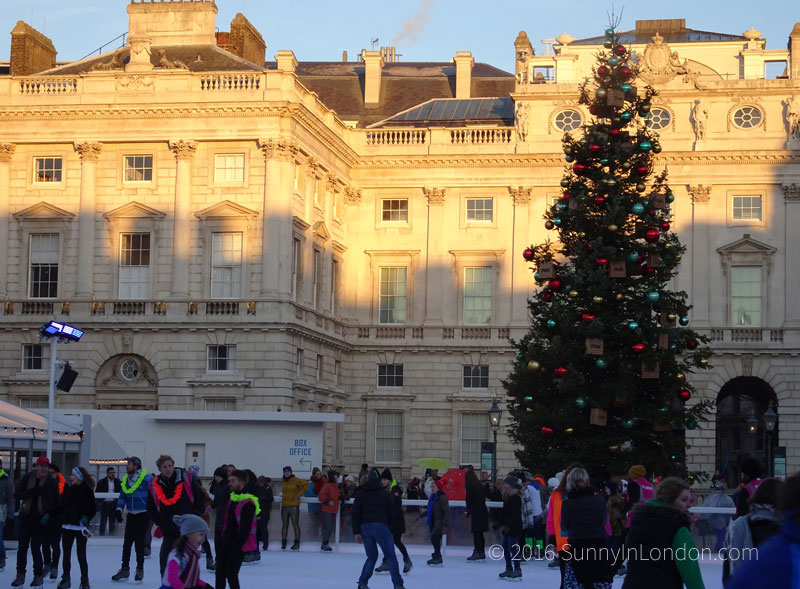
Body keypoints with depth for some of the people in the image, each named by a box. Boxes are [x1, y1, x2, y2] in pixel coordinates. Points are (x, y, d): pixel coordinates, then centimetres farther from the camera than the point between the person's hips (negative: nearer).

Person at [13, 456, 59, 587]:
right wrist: (32, 492, -20)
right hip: (26, 516, 3)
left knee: (35, 547, -7)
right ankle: (20, 575, 16)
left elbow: (56, 502, 0)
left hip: (41, 518, -3)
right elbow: (17, 494, -4)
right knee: (22, 546, 5)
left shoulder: (51, 482, -4)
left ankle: (38, 576, 6)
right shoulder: (28, 478, 0)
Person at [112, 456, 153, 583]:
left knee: (139, 542, -5)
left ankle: (140, 569, 11)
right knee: (127, 542, 6)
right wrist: (119, 509, -3)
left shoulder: (147, 479, -14)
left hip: (143, 515, -6)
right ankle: (125, 569, 14)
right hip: (131, 515, 6)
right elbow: (122, 496, 9)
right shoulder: (125, 480, 5)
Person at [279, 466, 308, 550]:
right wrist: (283, 495, 12)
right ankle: (283, 543, 12)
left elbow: (306, 484, -10)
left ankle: (297, 543, 0)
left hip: (294, 505, -6)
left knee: (295, 524, -4)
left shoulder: (296, 480, -7)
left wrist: (299, 494, -10)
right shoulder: (284, 481, 12)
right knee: (284, 525, 7)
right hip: (284, 505, 6)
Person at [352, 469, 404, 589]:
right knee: (391, 557, 0)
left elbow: (355, 514, 4)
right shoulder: (385, 494, 9)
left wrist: (356, 532, 3)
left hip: (365, 527, 3)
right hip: (380, 525, -3)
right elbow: (391, 513, 11)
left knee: (371, 556, 16)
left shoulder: (360, 494, 10)